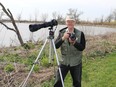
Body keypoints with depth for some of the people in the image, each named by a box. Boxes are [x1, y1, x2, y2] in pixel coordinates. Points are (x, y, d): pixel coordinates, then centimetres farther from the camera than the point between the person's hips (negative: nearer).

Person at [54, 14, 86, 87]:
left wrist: (74, 42, -27)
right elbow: (56, 46, -10)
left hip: (76, 63, 0)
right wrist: (63, 38, -25)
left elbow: (82, 48, -11)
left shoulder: (80, 34, -7)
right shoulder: (62, 33, -2)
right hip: (64, 62, 1)